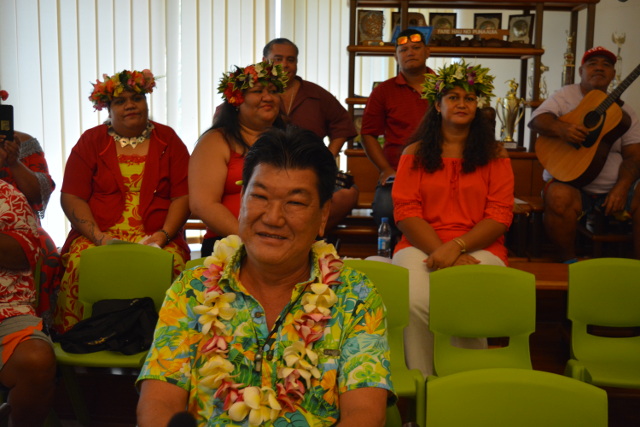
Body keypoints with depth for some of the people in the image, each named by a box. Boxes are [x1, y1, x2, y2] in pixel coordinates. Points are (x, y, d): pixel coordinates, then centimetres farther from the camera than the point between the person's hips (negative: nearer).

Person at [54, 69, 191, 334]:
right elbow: (71, 197, 4)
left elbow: (183, 196, 5)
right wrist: (100, 238, -11)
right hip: (97, 235, 1)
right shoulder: (91, 142, 13)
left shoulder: (168, 141, 13)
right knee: (81, 264, -32)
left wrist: (163, 235, -11)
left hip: (156, 238, 0)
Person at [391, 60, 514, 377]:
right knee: (415, 302, -32)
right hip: (421, 246, 1)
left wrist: (456, 246, -15)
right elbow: (405, 211, 2)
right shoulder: (415, 153, 13)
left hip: (479, 248, 0)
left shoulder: (494, 155, 13)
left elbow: (499, 215, 2)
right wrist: (440, 252, -14)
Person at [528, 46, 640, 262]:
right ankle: (568, 262, -18)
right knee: (559, 196, -36)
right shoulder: (567, 96, 7)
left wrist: (622, 187, -15)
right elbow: (536, 119, -8)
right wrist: (560, 128, -31)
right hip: (571, 183, -3)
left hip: (614, 188, 3)